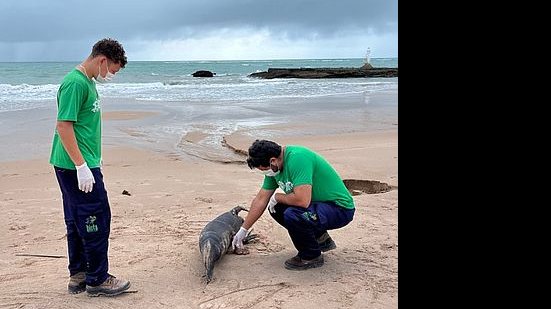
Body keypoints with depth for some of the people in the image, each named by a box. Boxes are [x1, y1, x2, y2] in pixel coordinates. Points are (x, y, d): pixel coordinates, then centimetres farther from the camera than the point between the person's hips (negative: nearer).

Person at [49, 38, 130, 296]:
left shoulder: (87, 81, 13)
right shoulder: (76, 83, -17)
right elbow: (63, 126, -21)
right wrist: (82, 166, -22)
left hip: (72, 167, 10)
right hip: (76, 166, -10)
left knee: (78, 221, 15)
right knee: (97, 219, -3)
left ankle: (78, 276, 25)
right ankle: (97, 280, 8)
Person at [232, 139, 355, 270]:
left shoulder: (297, 158, -28)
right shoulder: (274, 167, 0)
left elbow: (302, 200, -36)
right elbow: (260, 199, 10)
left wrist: (277, 197, -16)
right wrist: (243, 230, 14)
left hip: (341, 208, -9)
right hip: (317, 204, 10)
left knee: (291, 215, -30)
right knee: (276, 208, 6)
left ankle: (312, 256, -3)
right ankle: (320, 239, 17)